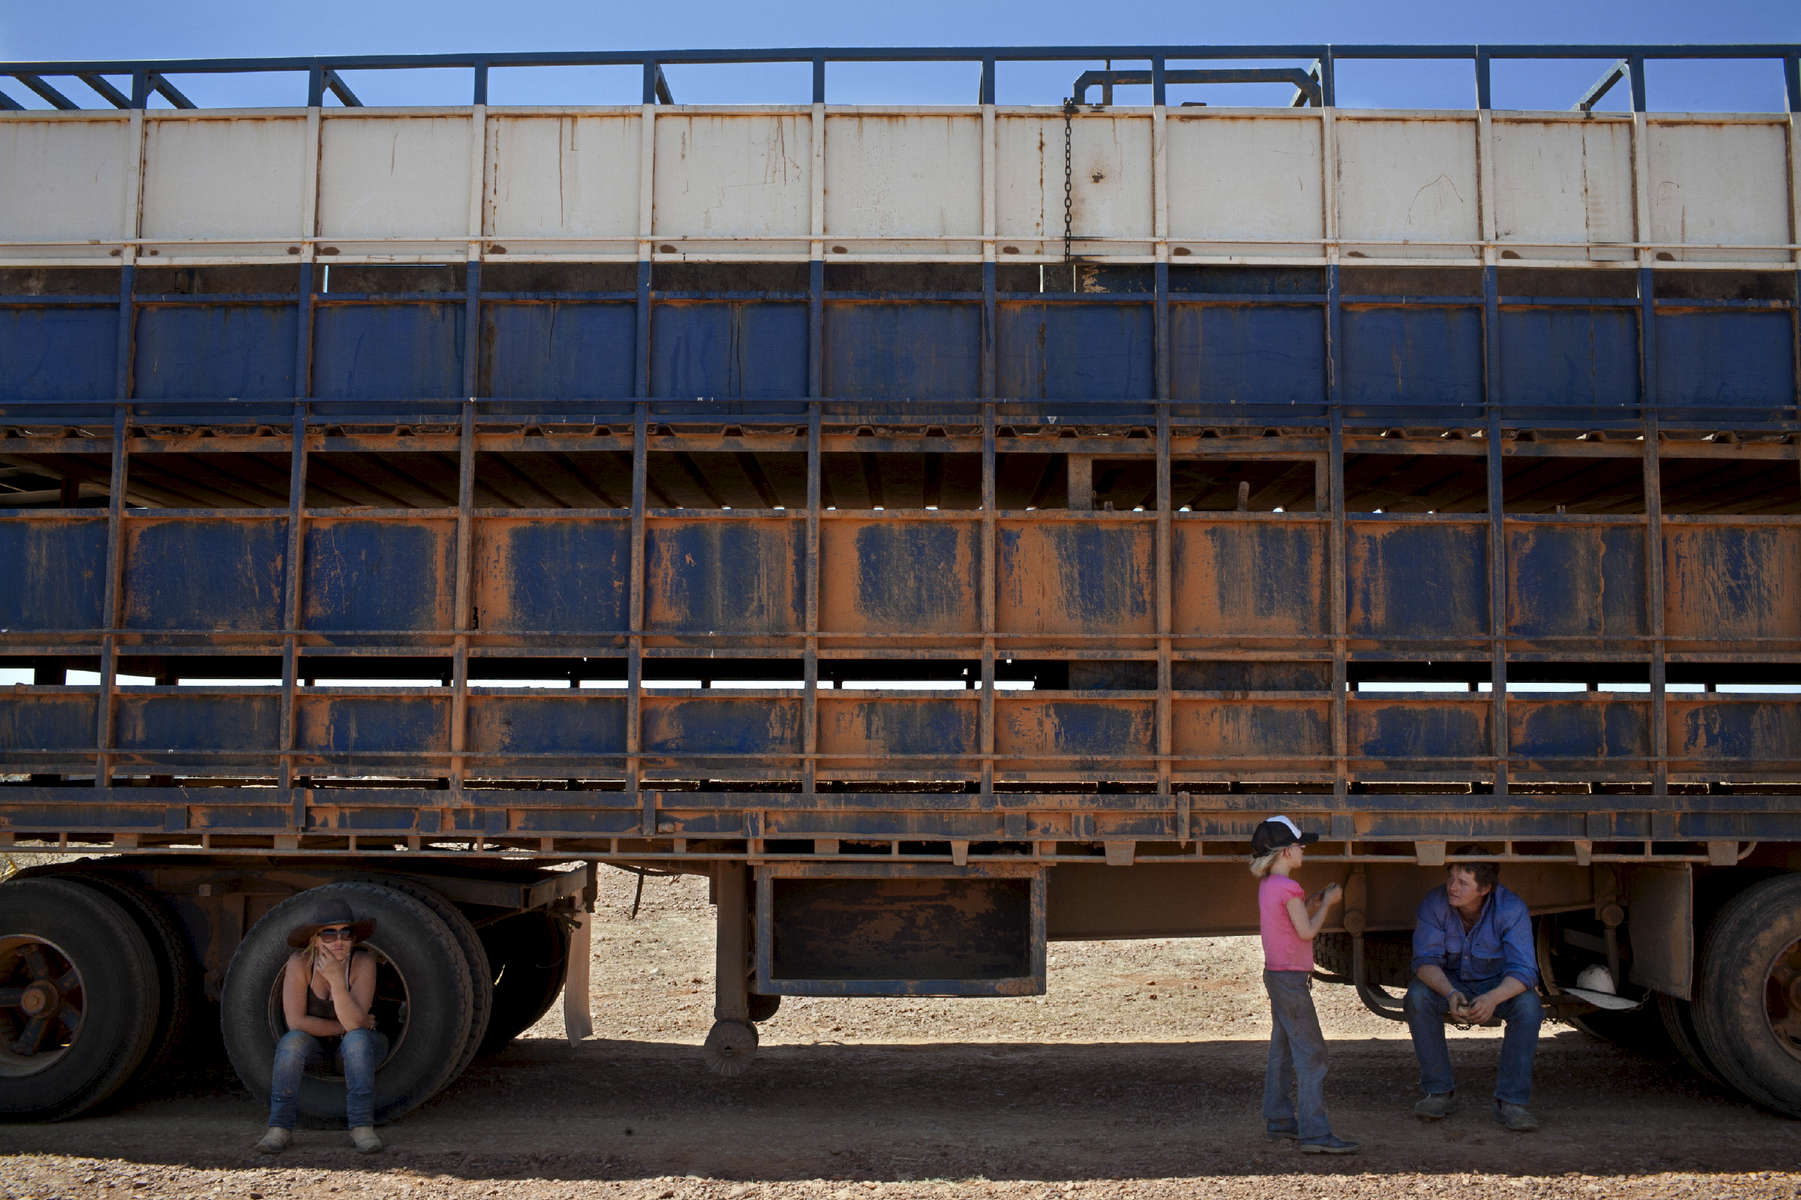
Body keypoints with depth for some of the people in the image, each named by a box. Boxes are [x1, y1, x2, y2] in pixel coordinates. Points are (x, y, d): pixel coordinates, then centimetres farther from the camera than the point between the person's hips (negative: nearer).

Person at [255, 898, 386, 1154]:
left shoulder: (363, 963, -21)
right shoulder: (300, 962, -19)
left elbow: (355, 1023, -29)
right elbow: (296, 1021, -22)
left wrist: (336, 979, -40)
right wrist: (345, 1027, -20)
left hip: (356, 1050, 0)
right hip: (314, 1047, 1)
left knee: (357, 1040, -33)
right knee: (293, 1041, -30)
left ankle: (361, 1125, -28)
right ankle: (279, 1127, -24)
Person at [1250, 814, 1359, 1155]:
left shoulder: (1267, 885, 11)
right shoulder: (1288, 888, -17)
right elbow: (1306, 931, -15)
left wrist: (1313, 902, 11)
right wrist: (1327, 903, -4)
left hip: (1275, 974, 10)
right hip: (1291, 978, -10)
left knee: (1282, 1050, 16)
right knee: (1310, 1053, -9)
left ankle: (1278, 1119, 23)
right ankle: (1315, 1133, -11)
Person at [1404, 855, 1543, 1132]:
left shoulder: (1511, 909, -24)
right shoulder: (1435, 904, -20)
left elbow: (1524, 970, -29)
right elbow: (1425, 959, -21)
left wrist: (1493, 998, -49)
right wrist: (1449, 993, -43)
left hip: (1499, 984, -1)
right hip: (1450, 982, 1)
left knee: (1528, 1005, -32)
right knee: (1417, 996, -29)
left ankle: (1510, 1101, -23)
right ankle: (1440, 1092, -16)